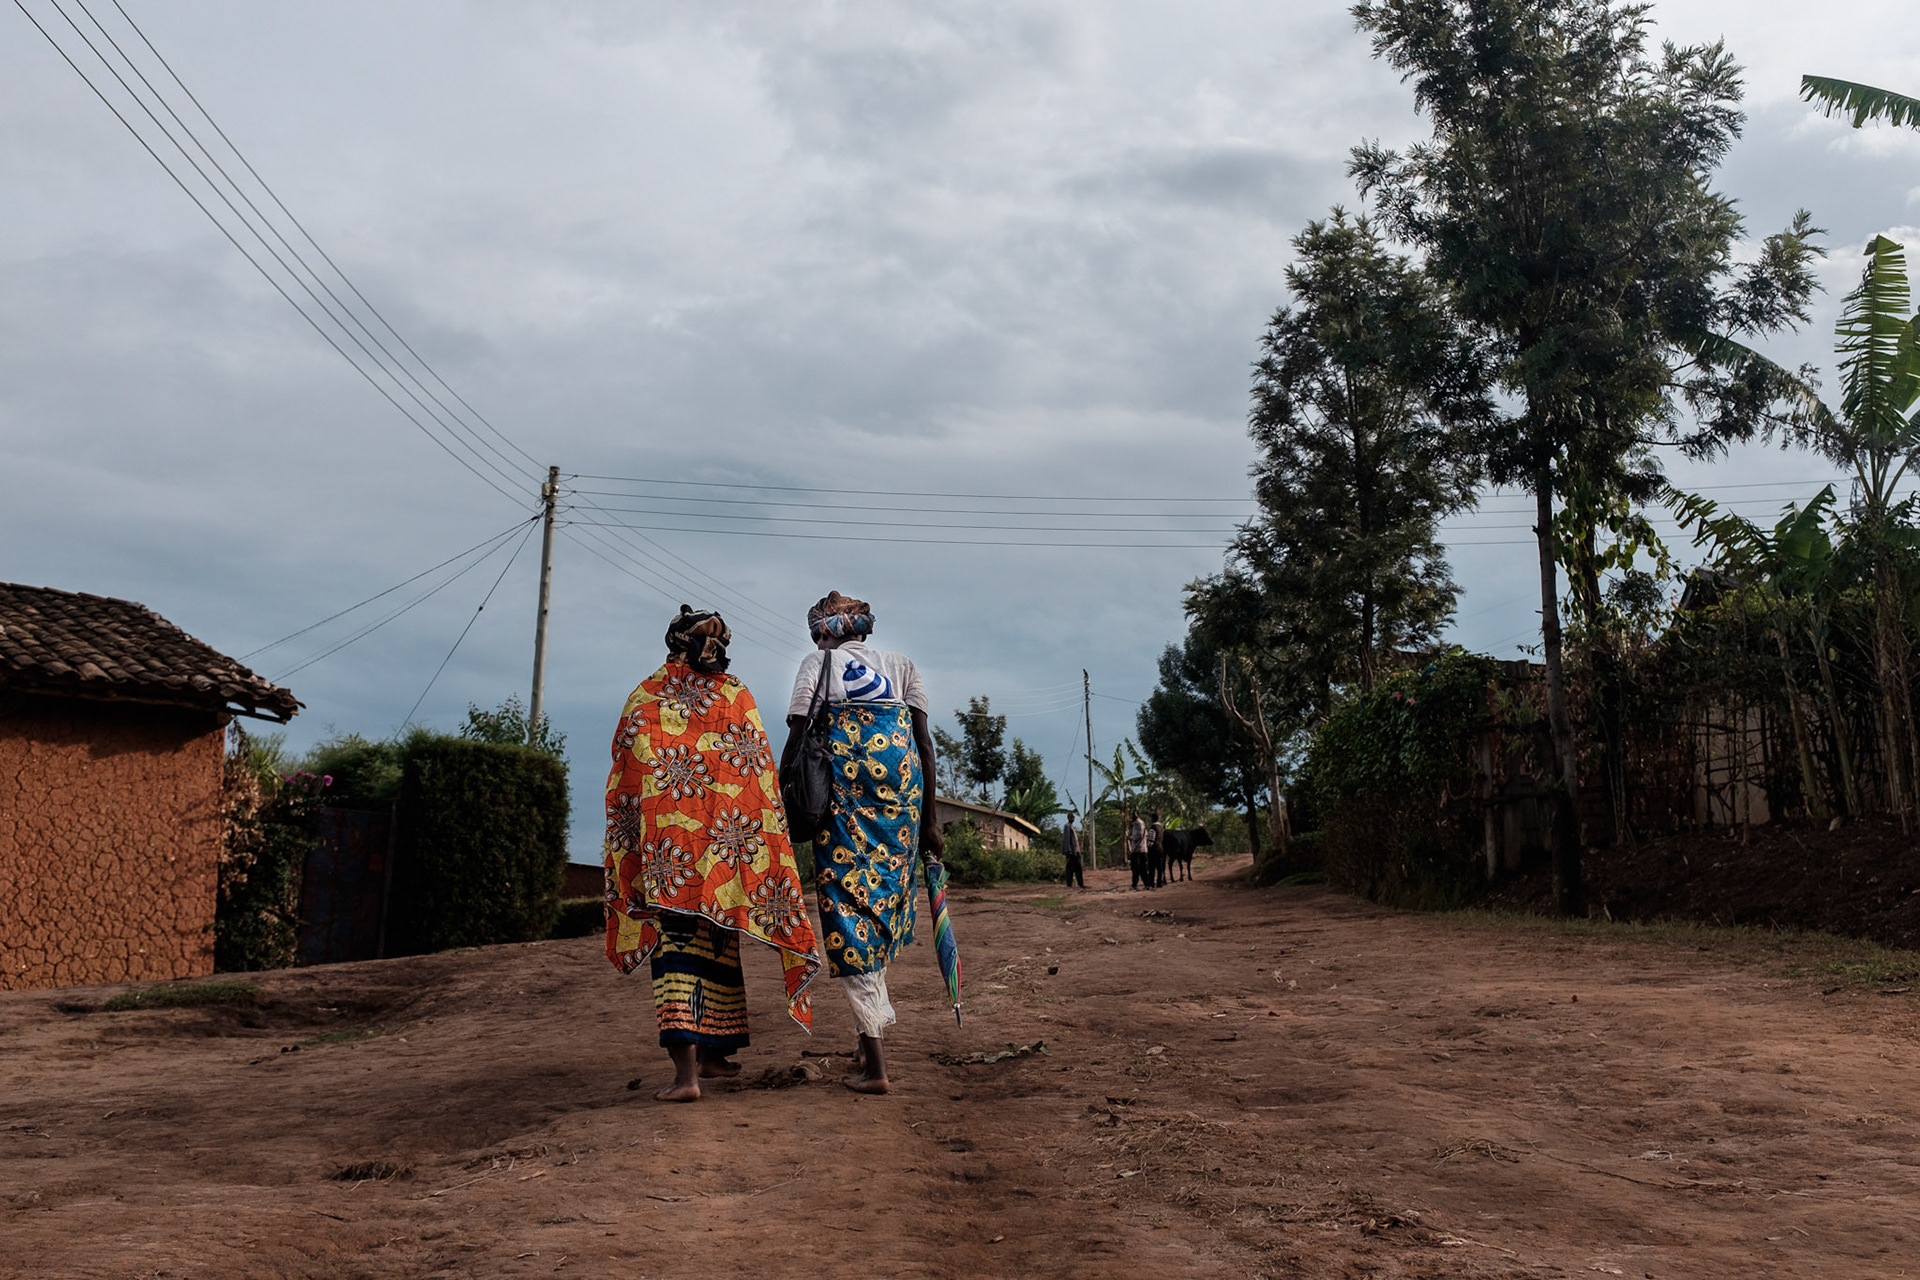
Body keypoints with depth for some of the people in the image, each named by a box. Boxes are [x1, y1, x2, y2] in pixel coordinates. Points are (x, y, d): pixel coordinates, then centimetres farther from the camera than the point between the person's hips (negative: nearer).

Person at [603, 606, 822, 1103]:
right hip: (727, 833, 2)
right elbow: (761, 772, 5)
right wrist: (760, 839, 10)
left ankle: (685, 1070, -20)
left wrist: (626, 845, 13)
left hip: (664, 835, -2)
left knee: (677, 935, -8)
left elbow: (624, 774, 7)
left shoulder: (645, 695, 7)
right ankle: (711, 1052, 25)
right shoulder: (739, 697, 8)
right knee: (716, 938, 14)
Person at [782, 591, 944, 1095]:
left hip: (842, 791, -3)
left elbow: (795, 742, -1)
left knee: (848, 908, -3)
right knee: (887, 895, 15)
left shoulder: (817, 665, 10)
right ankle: (871, 1039, 17)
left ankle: (875, 1065, -7)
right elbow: (924, 743, 10)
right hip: (901, 787, 3)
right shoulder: (901, 665, 18)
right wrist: (928, 821, 11)